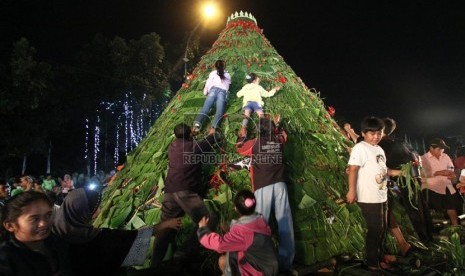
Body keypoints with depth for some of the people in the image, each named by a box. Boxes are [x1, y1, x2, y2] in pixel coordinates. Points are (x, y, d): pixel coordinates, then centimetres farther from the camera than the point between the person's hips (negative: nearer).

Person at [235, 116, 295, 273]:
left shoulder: (254, 143, 6)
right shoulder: (278, 141, 13)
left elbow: (238, 149, 25)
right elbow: (283, 134, 38)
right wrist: (276, 124, 53)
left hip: (263, 188, -3)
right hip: (280, 185, 3)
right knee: (285, 223, 4)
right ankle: (286, 262, 11)